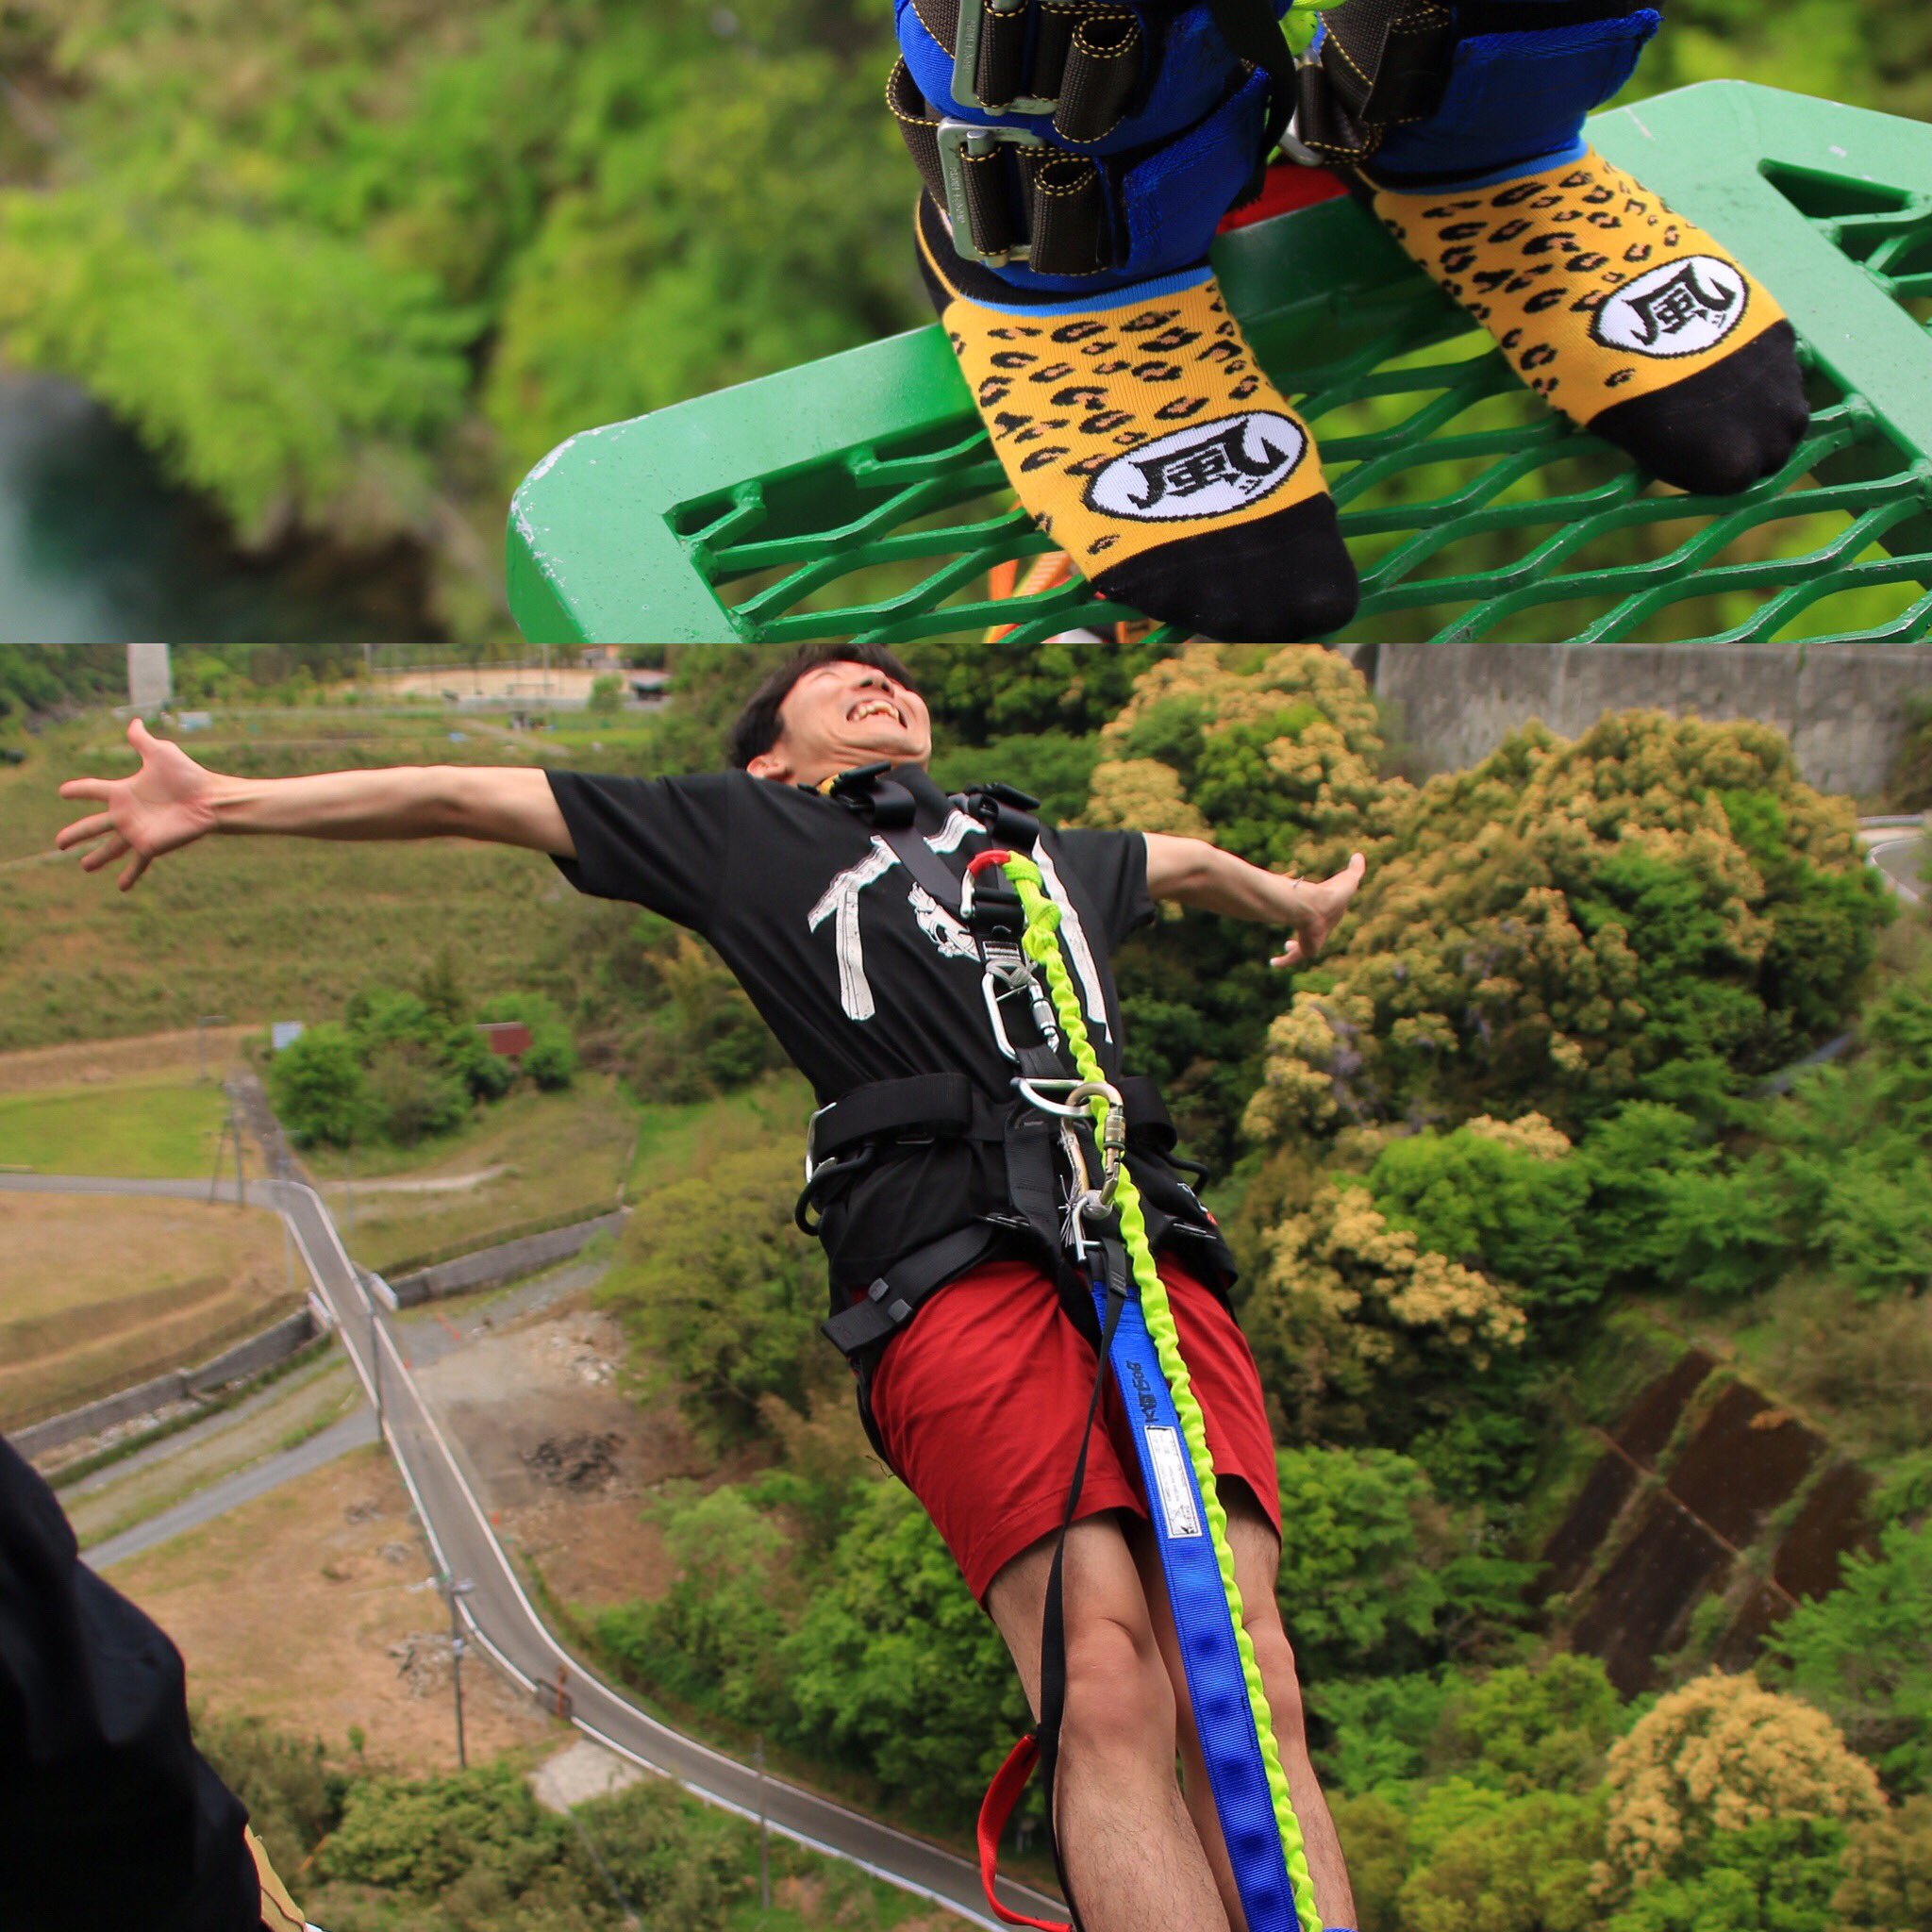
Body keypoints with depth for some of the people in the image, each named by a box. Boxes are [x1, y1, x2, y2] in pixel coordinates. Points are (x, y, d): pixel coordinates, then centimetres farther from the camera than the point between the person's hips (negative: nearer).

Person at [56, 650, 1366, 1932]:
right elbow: (470, 798, 26)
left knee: (1247, 1687, -13)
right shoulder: (742, 829, 25)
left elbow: (1185, 861, 58)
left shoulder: (1046, 848, 37)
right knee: (1107, 1687, -21)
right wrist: (224, 802, 27)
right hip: (951, 1261, -4)